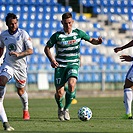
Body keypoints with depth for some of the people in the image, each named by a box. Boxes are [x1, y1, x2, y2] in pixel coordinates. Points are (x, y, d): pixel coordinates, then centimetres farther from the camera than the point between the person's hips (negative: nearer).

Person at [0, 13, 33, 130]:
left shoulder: (23, 34, -8)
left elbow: (30, 50, -11)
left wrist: (18, 54, -25)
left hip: (20, 66, -1)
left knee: (21, 91, 11)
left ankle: (26, 110, 48)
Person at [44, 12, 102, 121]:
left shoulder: (78, 33, 0)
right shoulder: (57, 35, -5)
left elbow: (91, 40, 9)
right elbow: (47, 48, 5)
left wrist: (97, 41, -15)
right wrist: (51, 59, -11)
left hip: (73, 64, 0)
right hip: (60, 66, 0)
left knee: (72, 84, -29)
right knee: (59, 93, -6)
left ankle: (66, 109, -8)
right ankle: (60, 108, 29)